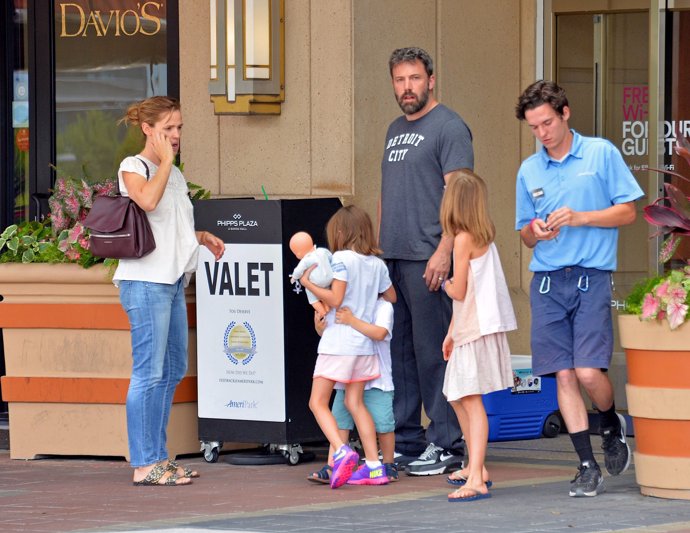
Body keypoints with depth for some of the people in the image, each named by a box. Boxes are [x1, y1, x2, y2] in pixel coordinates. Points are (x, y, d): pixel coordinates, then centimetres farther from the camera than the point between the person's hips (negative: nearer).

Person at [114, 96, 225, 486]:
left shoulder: (174, 174, 20)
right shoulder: (133, 167, -5)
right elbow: (147, 200, -27)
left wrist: (202, 237, 13)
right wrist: (165, 160, -14)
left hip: (172, 279, 9)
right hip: (145, 281, -9)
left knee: (173, 371, 11)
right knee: (150, 372, -11)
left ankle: (158, 457, 18)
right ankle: (144, 464, -10)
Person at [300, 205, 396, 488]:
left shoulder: (342, 258, -10)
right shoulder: (377, 263, 9)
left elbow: (335, 298, -16)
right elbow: (391, 296, 21)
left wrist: (308, 283, -5)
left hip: (337, 343, -6)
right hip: (364, 345, 6)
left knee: (318, 402, -2)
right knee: (355, 402, 12)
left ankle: (342, 451, -22)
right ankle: (374, 465, 6)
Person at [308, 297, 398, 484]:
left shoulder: (383, 306, -8)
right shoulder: (344, 307, 9)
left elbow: (380, 333, -25)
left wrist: (351, 320, -32)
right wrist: (319, 326, -10)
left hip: (376, 380, -5)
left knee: (382, 423, 1)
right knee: (339, 421, -1)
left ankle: (389, 466, 19)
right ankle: (332, 467, -1)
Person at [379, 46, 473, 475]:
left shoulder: (449, 127, -6)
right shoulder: (396, 130, 20)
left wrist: (444, 251, -21)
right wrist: (377, 246, 19)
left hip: (428, 260, -9)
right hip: (392, 259, 9)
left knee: (433, 353, -7)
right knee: (398, 352, 9)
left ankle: (446, 445, -2)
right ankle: (404, 441, 15)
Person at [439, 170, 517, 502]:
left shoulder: (464, 239, -13)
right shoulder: (484, 236, 14)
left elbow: (459, 291, -15)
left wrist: (444, 284, 7)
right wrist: (451, 333, 21)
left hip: (477, 330, -10)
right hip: (469, 330, 10)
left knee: (471, 399, -16)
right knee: (458, 397, 20)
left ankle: (476, 481, -24)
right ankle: (476, 467, 29)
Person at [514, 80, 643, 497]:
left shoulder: (602, 154, 1)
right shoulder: (529, 170, 13)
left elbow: (627, 212, 1)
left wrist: (579, 217, -12)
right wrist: (536, 232, -5)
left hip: (591, 278, -4)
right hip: (547, 282, 4)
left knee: (589, 371, -13)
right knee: (564, 375, -1)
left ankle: (611, 425, 18)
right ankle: (588, 467, 4)